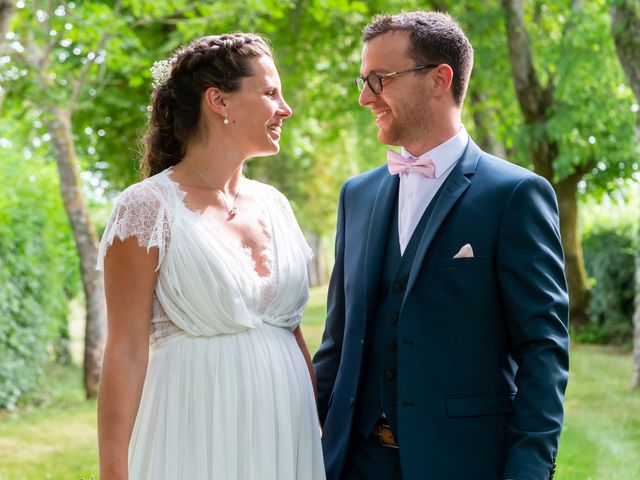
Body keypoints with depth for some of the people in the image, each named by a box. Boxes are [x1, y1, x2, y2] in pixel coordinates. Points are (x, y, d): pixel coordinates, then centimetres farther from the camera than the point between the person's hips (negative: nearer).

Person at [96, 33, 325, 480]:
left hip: (286, 433, 6)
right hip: (197, 436, -6)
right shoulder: (148, 208, -10)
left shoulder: (275, 205, 9)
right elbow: (126, 353, -11)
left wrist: (324, 432, 14)